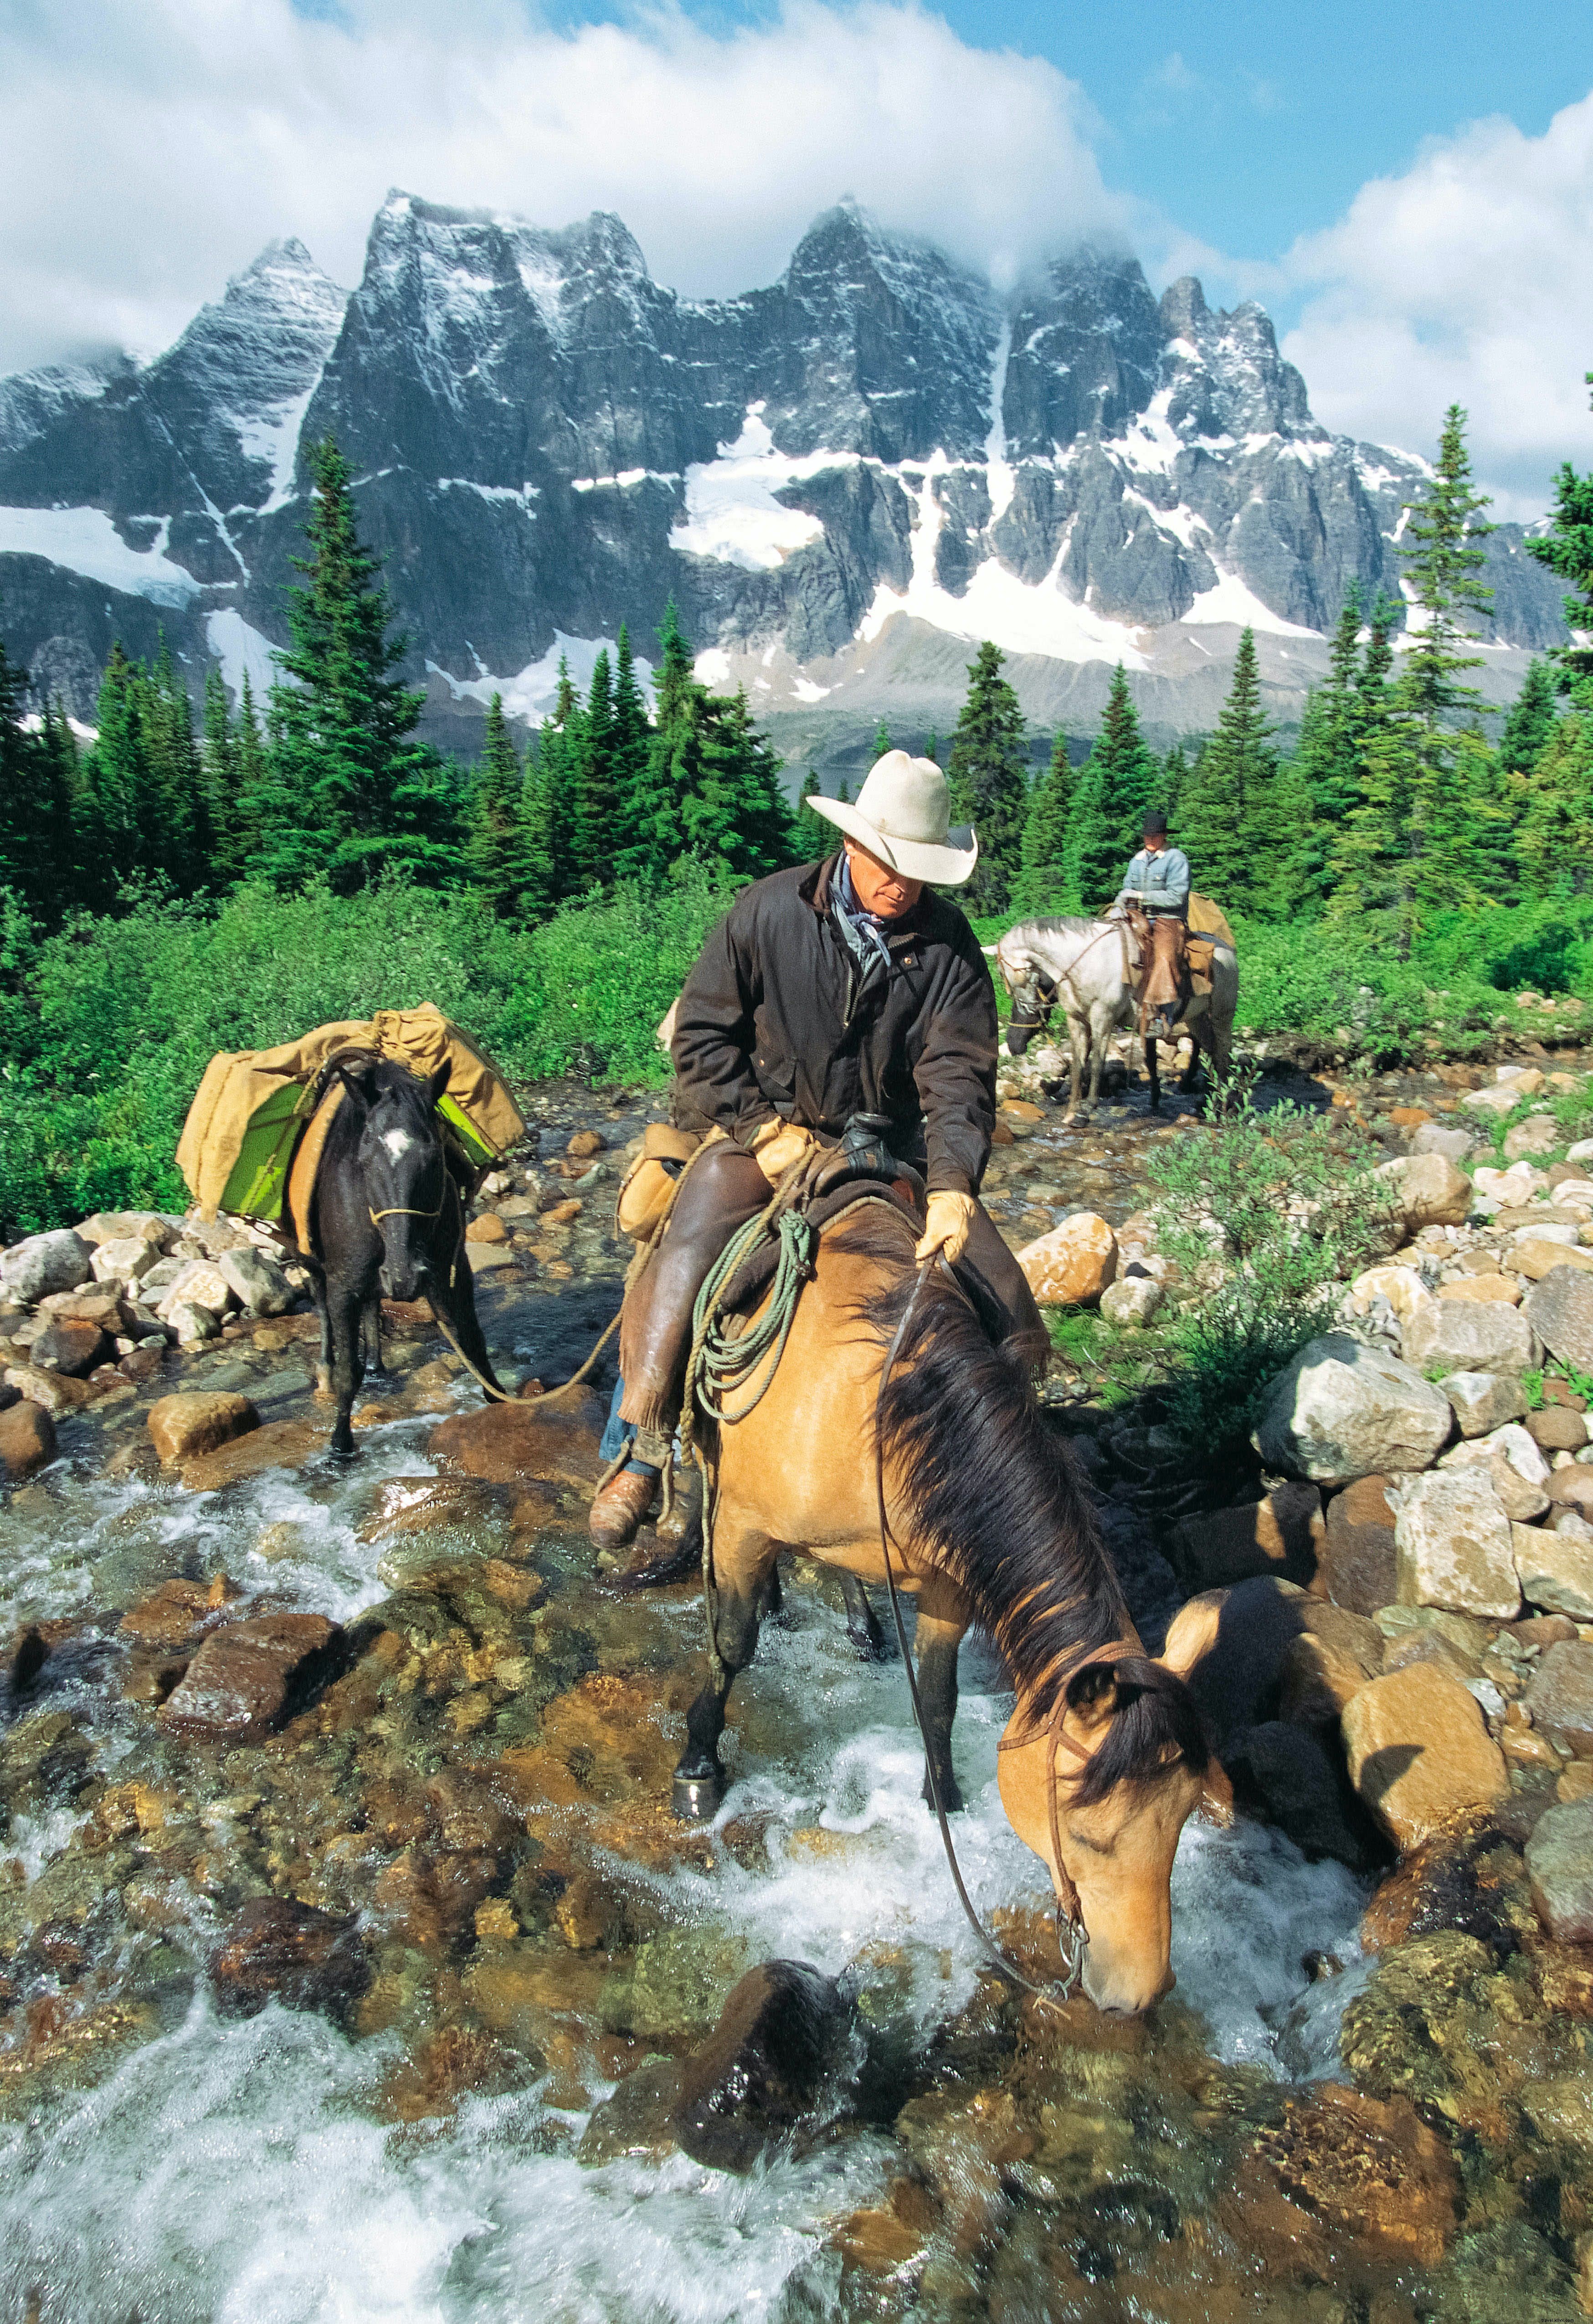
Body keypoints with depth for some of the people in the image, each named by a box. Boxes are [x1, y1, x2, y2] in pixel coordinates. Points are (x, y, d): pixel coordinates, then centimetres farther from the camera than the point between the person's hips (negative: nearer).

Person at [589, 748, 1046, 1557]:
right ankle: (641, 1454, -1)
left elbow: (959, 1074, -11)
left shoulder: (949, 944, -5)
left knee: (1004, 1304, -6)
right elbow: (701, 1035, -4)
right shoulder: (768, 912, -8)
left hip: (894, 1148, 2)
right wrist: (765, 1129, -15)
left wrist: (952, 1185, -27)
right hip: (766, 1130, -2)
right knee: (683, 1262, -23)